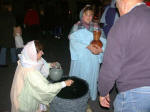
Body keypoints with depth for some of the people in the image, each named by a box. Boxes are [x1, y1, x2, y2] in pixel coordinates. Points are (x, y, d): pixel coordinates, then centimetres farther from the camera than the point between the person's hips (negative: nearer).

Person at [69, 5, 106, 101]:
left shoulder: (96, 27, 5)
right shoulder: (76, 27, 1)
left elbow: (104, 41, -2)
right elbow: (74, 41, -14)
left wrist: (100, 49, -24)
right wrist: (87, 46, -27)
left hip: (93, 59, 1)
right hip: (79, 57, -1)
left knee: (91, 78, 9)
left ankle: (91, 96, 28)